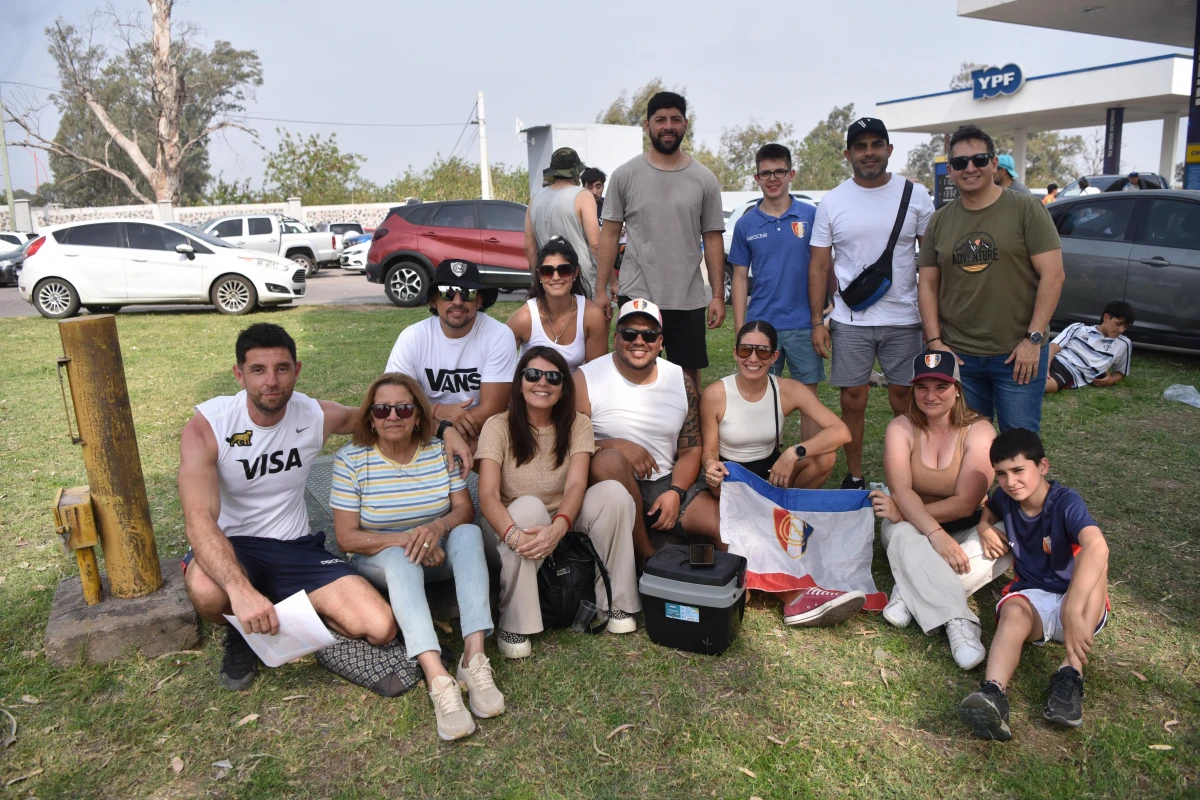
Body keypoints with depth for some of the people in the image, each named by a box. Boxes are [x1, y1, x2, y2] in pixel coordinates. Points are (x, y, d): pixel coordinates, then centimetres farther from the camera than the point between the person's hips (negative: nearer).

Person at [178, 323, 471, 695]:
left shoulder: (317, 416, -6)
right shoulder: (206, 427, -17)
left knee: (379, 628, -18)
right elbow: (199, 520, -28)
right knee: (207, 592, -39)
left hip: (295, 548, 2)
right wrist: (241, 589, -46)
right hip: (230, 548, -1)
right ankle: (242, 635, -2)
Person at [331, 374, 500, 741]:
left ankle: (474, 658, -38)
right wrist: (406, 539, -29)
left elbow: (465, 510, -8)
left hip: (438, 555, 2)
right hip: (379, 561, -2)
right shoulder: (350, 460, -11)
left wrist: (436, 527, -32)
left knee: (469, 533, -28)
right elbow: (347, 538, -14)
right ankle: (439, 680, -49)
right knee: (400, 558, -35)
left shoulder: (440, 451, -5)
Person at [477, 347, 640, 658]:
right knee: (528, 507, -37)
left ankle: (617, 601, -12)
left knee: (613, 492, -24)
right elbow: (488, 495, -23)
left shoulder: (578, 424, -5)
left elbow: (575, 486, -19)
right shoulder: (498, 426, -12)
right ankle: (513, 626, -25)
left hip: (562, 523, 3)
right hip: (510, 523, -2)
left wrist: (557, 527, -41)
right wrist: (513, 534, -44)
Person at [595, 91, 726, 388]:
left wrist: (718, 294, 1)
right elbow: (610, 233, 3)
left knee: (689, 374, 10)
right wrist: (601, 288, -2)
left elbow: (712, 238, 5)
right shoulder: (625, 175, 1)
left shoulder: (704, 179, 4)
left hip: (688, 299, 1)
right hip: (636, 295, -1)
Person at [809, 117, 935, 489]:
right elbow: (819, 266, 4)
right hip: (850, 321, 0)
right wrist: (817, 321, -3)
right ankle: (854, 477, 19)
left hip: (904, 319, 0)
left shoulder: (915, 194, 2)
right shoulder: (832, 202, 3)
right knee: (853, 401, 6)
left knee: (905, 401, 6)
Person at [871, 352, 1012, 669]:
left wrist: (903, 512, -25)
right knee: (904, 535, -35)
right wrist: (935, 533, -38)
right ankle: (957, 622, -43)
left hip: (964, 529, 0)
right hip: (914, 527, 0)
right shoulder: (901, 428, -8)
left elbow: (965, 503, -20)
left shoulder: (978, 431, -12)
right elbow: (901, 490, -22)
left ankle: (910, 592, -32)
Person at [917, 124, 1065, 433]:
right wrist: (934, 341, 0)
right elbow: (928, 285, 9)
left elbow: (1053, 275, -8)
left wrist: (1033, 338, -13)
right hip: (957, 355, 3)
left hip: (1018, 355, -3)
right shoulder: (940, 221, 8)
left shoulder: (1026, 208, -3)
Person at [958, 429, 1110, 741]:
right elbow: (988, 515, 25)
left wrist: (1072, 612, -53)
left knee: (1092, 557, -33)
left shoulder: (1066, 502, -19)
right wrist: (987, 529, -1)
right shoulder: (1004, 498, -2)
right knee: (1014, 611, -33)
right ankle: (994, 694, -57)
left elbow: (1097, 547, -40)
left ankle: (1070, 675, -38)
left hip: (1079, 606, -3)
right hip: (1032, 598, 3)